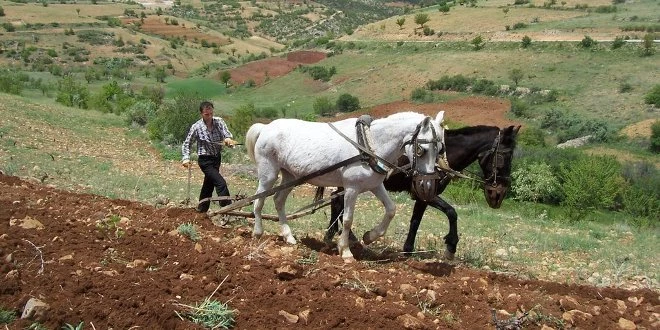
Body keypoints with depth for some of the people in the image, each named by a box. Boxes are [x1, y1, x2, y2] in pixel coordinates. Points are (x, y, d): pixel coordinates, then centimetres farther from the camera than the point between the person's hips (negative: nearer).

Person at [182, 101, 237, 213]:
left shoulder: (219, 122, -6)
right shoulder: (196, 127, -14)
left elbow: (227, 133, -18)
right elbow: (186, 144, -5)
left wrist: (228, 139, -42)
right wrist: (186, 158, -18)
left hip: (217, 157, 5)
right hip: (205, 160, -5)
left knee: (209, 184, 19)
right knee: (221, 183, -16)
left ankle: (201, 209, 36)